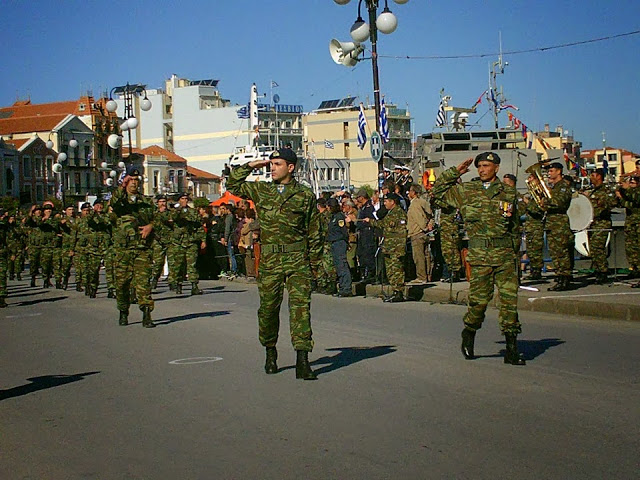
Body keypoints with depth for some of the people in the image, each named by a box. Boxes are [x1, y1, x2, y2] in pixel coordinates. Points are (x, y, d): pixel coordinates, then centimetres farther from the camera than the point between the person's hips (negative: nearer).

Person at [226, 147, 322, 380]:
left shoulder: (305, 195, 4)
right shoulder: (261, 191, 10)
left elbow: (314, 231, 8)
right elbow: (232, 185, 19)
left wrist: (314, 261, 7)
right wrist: (249, 166, 7)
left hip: (298, 259, -2)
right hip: (269, 260, 3)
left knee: (300, 306, -11)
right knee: (268, 307, 8)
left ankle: (302, 361, -14)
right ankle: (270, 352, 29)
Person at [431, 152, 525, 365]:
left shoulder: (508, 192, 12)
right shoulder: (465, 190, 8)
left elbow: (514, 223, 19)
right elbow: (438, 190, 12)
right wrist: (455, 172, 7)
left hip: (505, 252, 2)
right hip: (479, 253, -2)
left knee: (509, 297, -2)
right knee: (480, 298, -4)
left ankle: (511, 348, 3)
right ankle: (468, 335, 23)